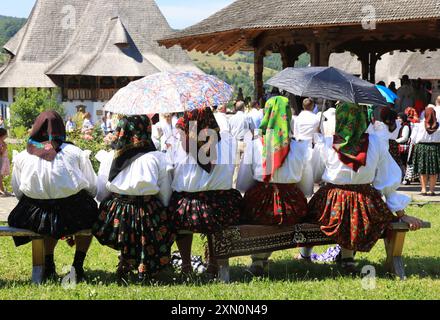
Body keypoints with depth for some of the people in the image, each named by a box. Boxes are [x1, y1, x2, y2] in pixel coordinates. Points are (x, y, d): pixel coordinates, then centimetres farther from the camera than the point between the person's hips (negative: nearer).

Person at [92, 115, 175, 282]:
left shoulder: (109, 158, -4)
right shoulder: (157, 159, -10)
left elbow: (100, 194, 3)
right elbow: (166, 195, -3)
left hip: (116, 216, 2)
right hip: (149, 215, -2)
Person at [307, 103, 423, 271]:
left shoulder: (325, 145, -8)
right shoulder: (375, 143, -4)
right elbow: (389, 181, 2)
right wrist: (401, 214, 7)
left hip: (332, 206, 0)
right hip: (365, 207, 0)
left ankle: (306, 252, 27)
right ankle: (348, 256, 22)